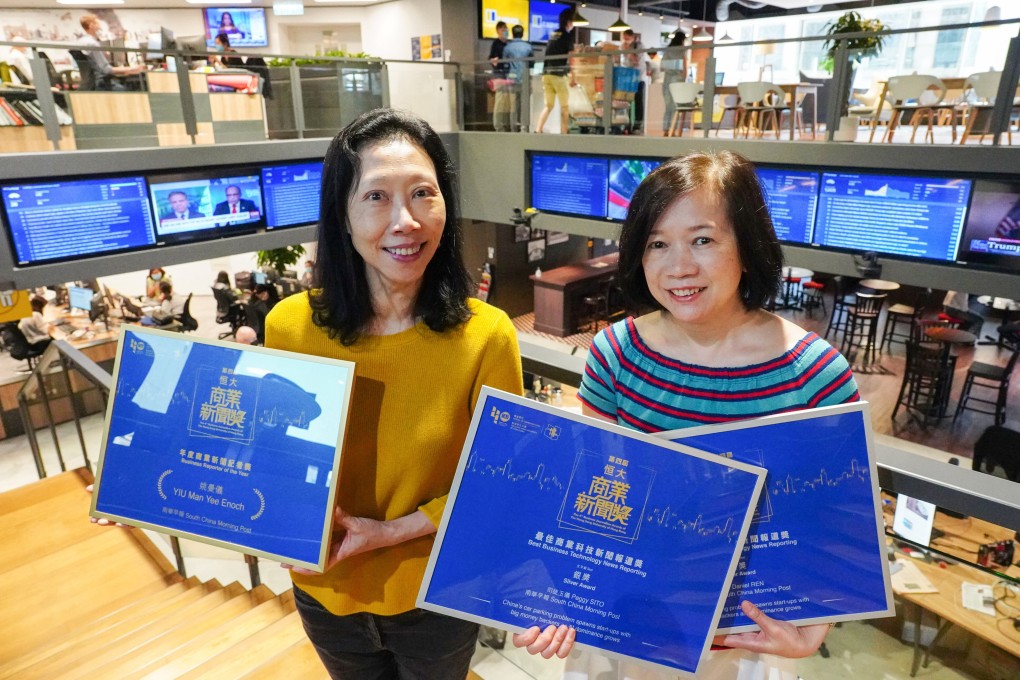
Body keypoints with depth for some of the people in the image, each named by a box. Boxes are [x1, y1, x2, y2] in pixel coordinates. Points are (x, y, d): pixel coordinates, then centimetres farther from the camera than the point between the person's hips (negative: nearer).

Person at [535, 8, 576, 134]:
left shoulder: (552, 35, 18)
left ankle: (537, 131, -2)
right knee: (564, 107, 2)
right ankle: (563, 134, 0)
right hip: (559, 75, -6)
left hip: (546, 73, 6)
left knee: (548, 105, 11)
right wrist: (572, 77, -7)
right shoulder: (568, 35, -3)